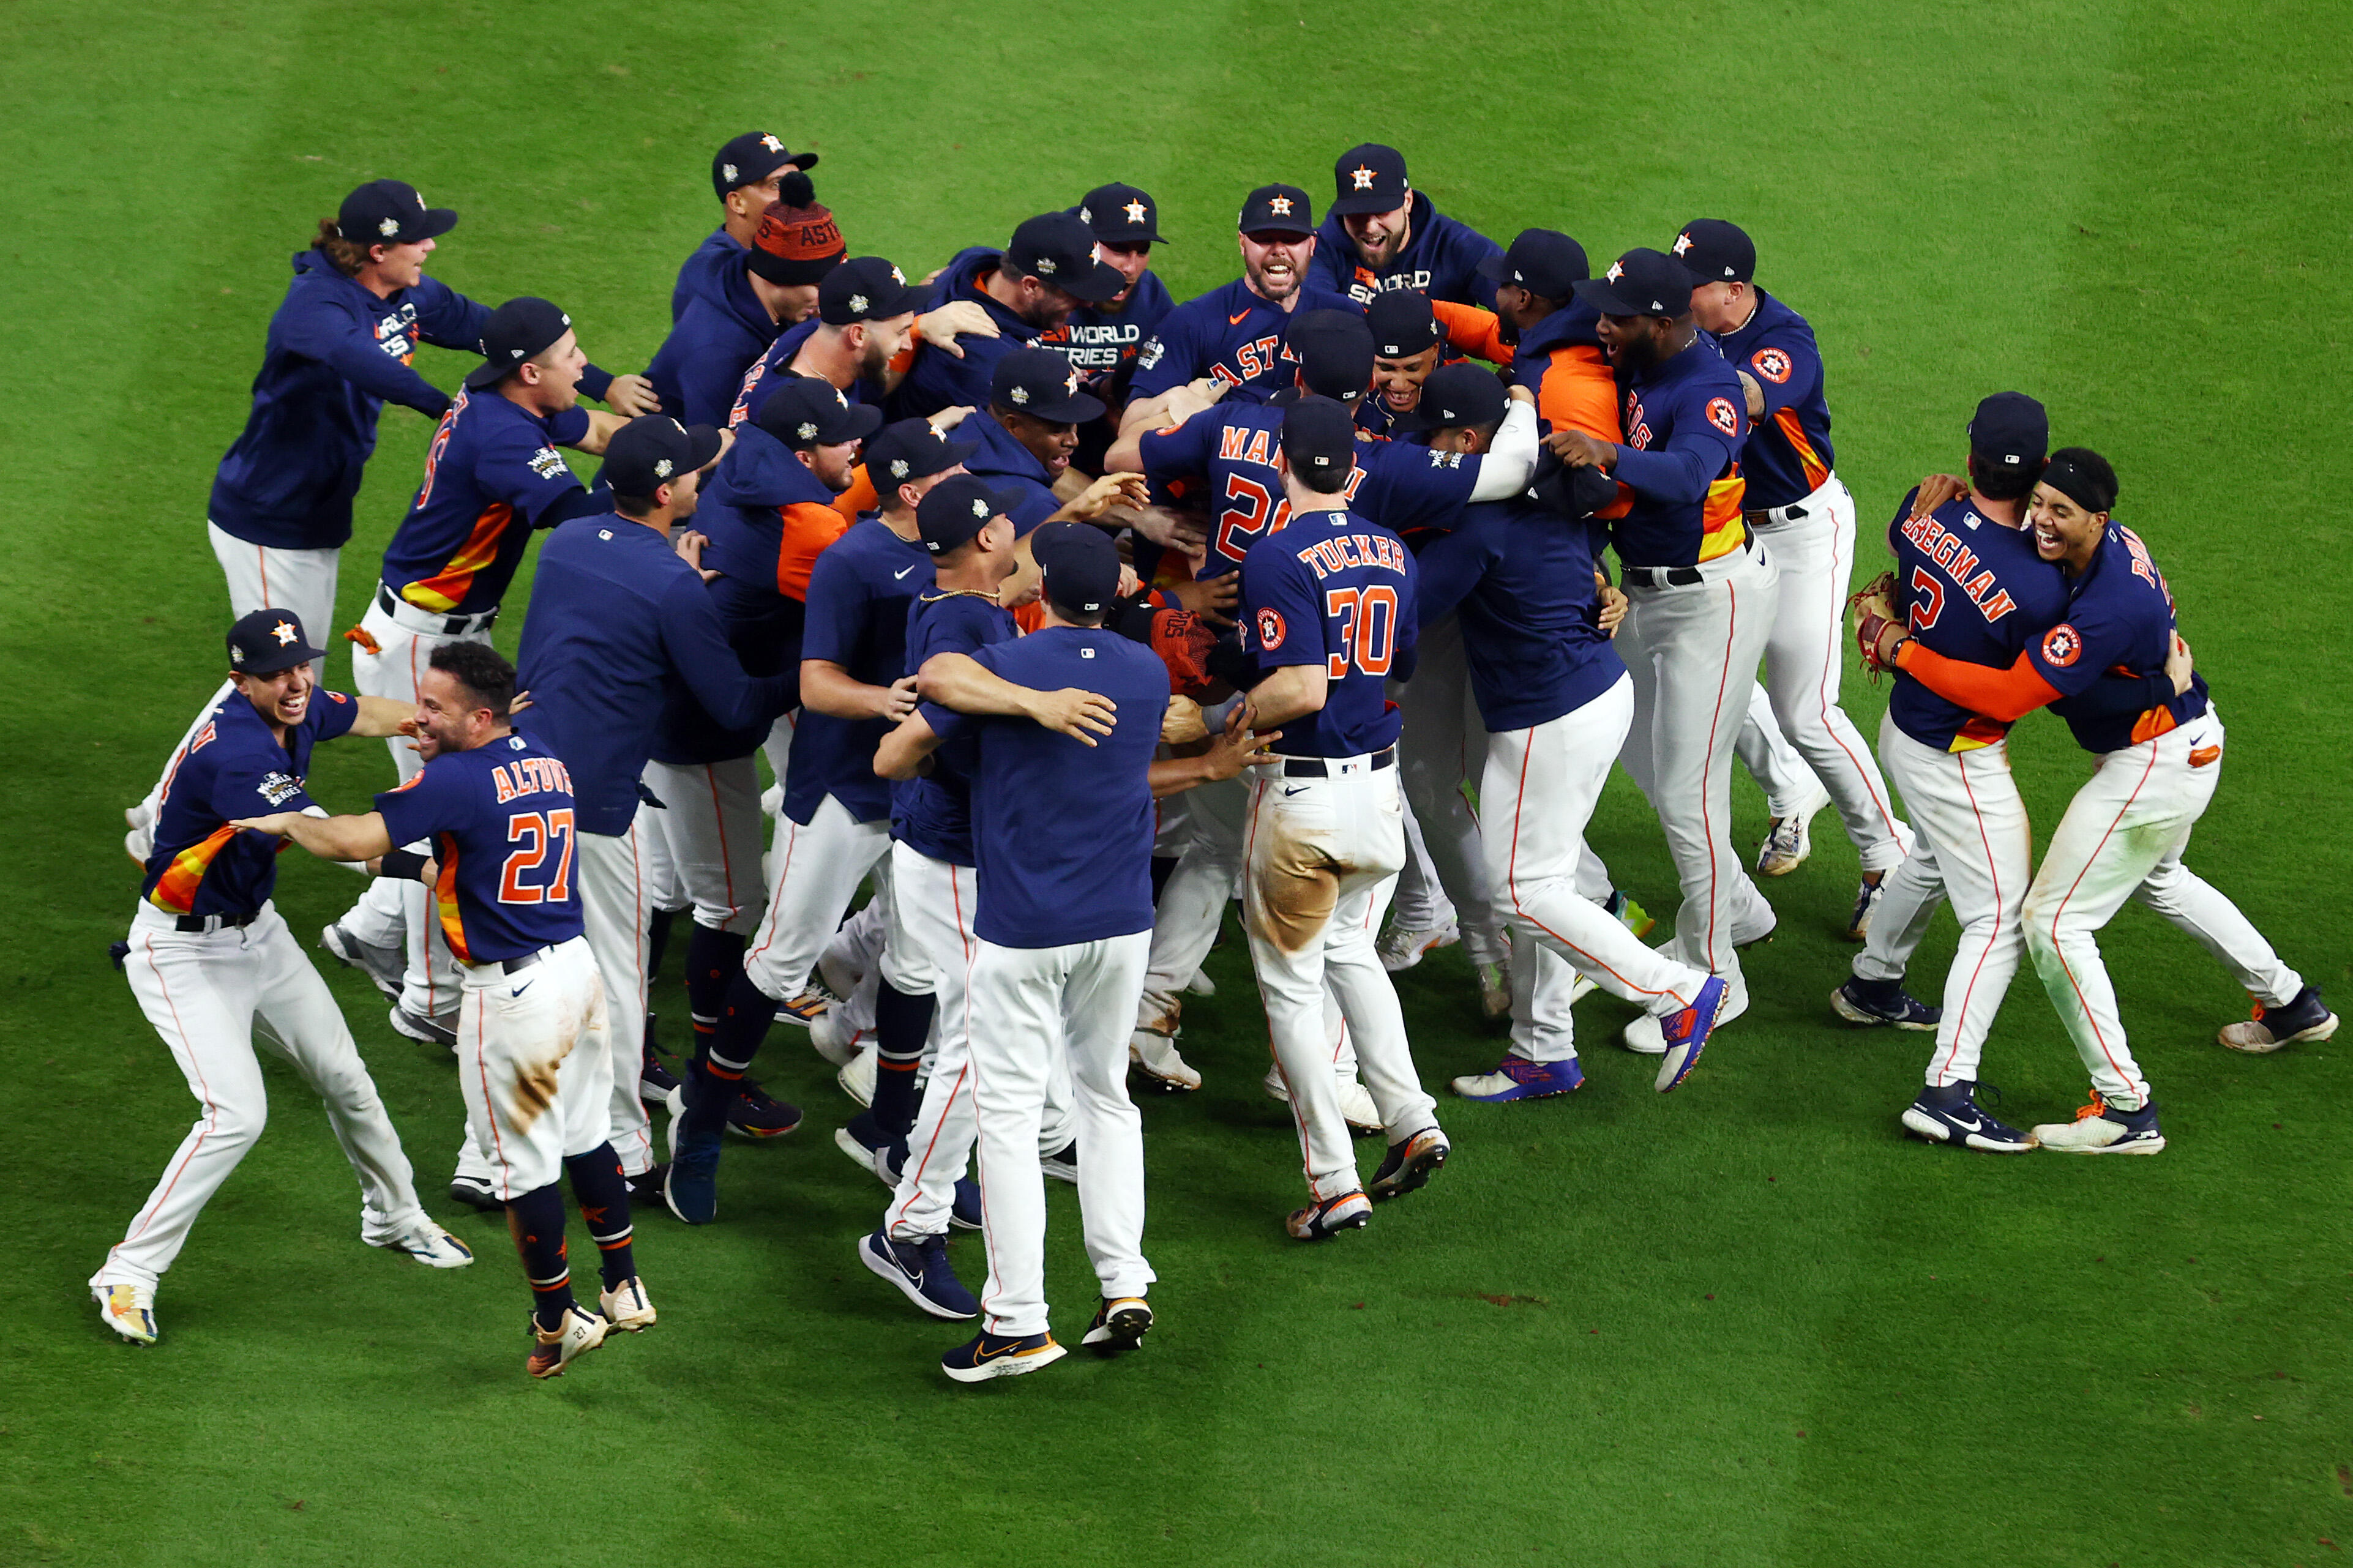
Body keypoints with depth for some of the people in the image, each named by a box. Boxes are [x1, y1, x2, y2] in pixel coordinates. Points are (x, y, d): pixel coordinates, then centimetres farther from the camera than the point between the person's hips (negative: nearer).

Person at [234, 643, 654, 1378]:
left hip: (513, 993, -8)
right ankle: (624, 1291, 28)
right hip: (577, 965, 8)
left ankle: (557, 1324, 14)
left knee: (524, 1160, 5)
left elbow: (354, 840, -25)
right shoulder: (549, 766, 8)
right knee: (585, 1136, 21)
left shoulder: (457, 780, -18)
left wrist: (284, 821, -8)